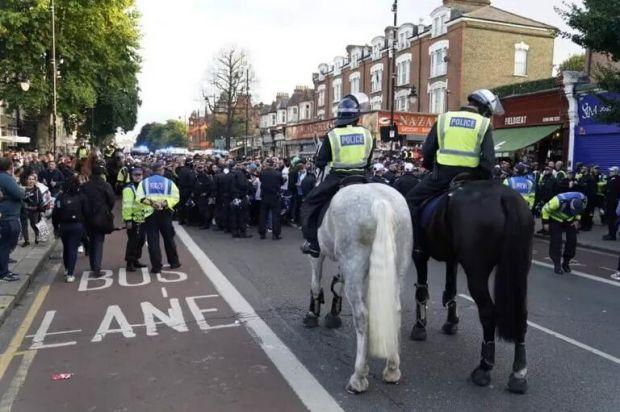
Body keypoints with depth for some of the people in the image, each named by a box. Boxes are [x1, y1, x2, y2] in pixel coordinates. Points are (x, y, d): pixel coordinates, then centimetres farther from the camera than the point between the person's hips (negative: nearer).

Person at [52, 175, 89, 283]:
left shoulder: (60, 197, -1)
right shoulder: (81, 197, -7)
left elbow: (55, 213, 0)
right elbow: (86, 212, -7)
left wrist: (55, 227, 9)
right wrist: (85, 227, 5)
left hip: (63, 226, 3)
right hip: (77, 226, -2)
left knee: (66, 247, 20)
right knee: (73, 249, 0)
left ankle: (67, 269, 35)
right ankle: (70, 274, -5)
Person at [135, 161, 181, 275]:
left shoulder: (144, 183, 5)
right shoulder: (169, 182, 2)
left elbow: (139, 198, -10)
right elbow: (175, 197, -11)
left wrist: (150, 203, -15)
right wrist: (165, 203, -16)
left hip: (150, 214, 0)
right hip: (165, 213, 0)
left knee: (153, 240, 2)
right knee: (169, 238, 14)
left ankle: (156, 267, 2)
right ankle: (174, 262, 24)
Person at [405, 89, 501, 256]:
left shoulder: (444, 118, 10)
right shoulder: (484, 124, 5)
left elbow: (427, 150, 10)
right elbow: (488, 159, -3)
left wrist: (431, 168, 26)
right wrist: (487, 181, 10)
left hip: (441, 174, 0)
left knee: (412, 200, 15)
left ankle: (416, 244, 6)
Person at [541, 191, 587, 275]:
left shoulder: (583, 199, -25)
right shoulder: (559, 201, -40)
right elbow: (546, 209, -22)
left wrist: (577, 219, -5)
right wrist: (545, 222, -16)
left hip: (570, 219, 4)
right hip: (556, 219, -4)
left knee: (572, 240, -2)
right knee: (556, 241, -12)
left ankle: (566, 263, 14)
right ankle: (557, 265, -2)